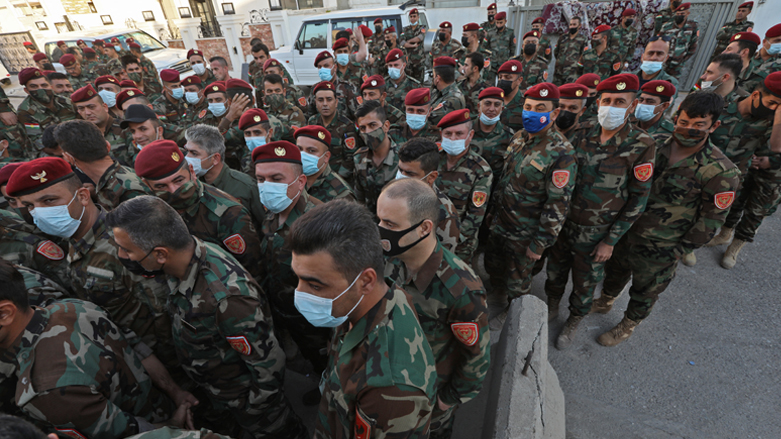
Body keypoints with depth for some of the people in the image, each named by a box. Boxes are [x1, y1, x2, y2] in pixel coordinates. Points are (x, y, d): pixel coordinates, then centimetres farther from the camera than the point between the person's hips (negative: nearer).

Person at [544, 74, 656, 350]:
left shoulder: (641, 146, -15)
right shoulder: (583, 135, -4)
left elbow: (638, 199, -11)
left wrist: (611, 241, -12)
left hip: (595, 233, -3)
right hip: (562, 221, 3)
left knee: (585, 283, 15)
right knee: (555, 270, 21)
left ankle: (573, 322, 42)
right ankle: (552, 307, 49)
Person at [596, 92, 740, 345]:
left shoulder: (721, 172, -21)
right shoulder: (657, 146, -7)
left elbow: (710, 221, -13)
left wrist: (679, 251, -11)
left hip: (659, 250, -4)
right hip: (625, 231, 4)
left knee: (644, 293, 18)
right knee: (615, 271, 27)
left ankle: (628, 325, 43)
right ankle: (605, 302, 54)